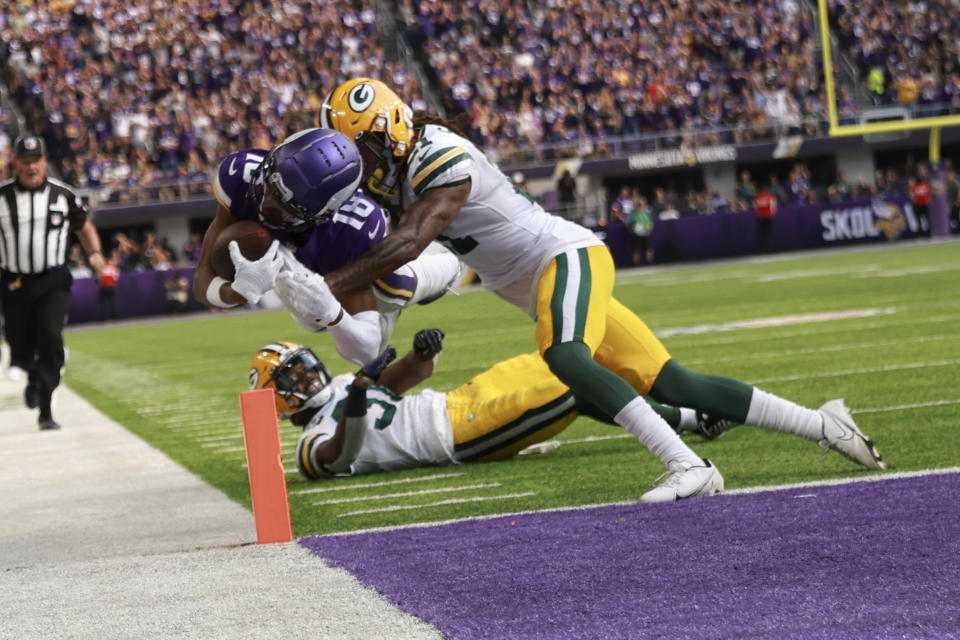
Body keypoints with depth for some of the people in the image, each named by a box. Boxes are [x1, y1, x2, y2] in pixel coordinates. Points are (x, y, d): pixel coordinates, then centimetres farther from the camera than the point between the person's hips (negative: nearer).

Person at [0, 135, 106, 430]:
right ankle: (34, 377, 44)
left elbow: (84, 227, 17)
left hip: (53, 283, -1)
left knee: (50, 336, -21)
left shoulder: (63, 195, 2)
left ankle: (45, 410, -17)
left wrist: (95, 253, 1)